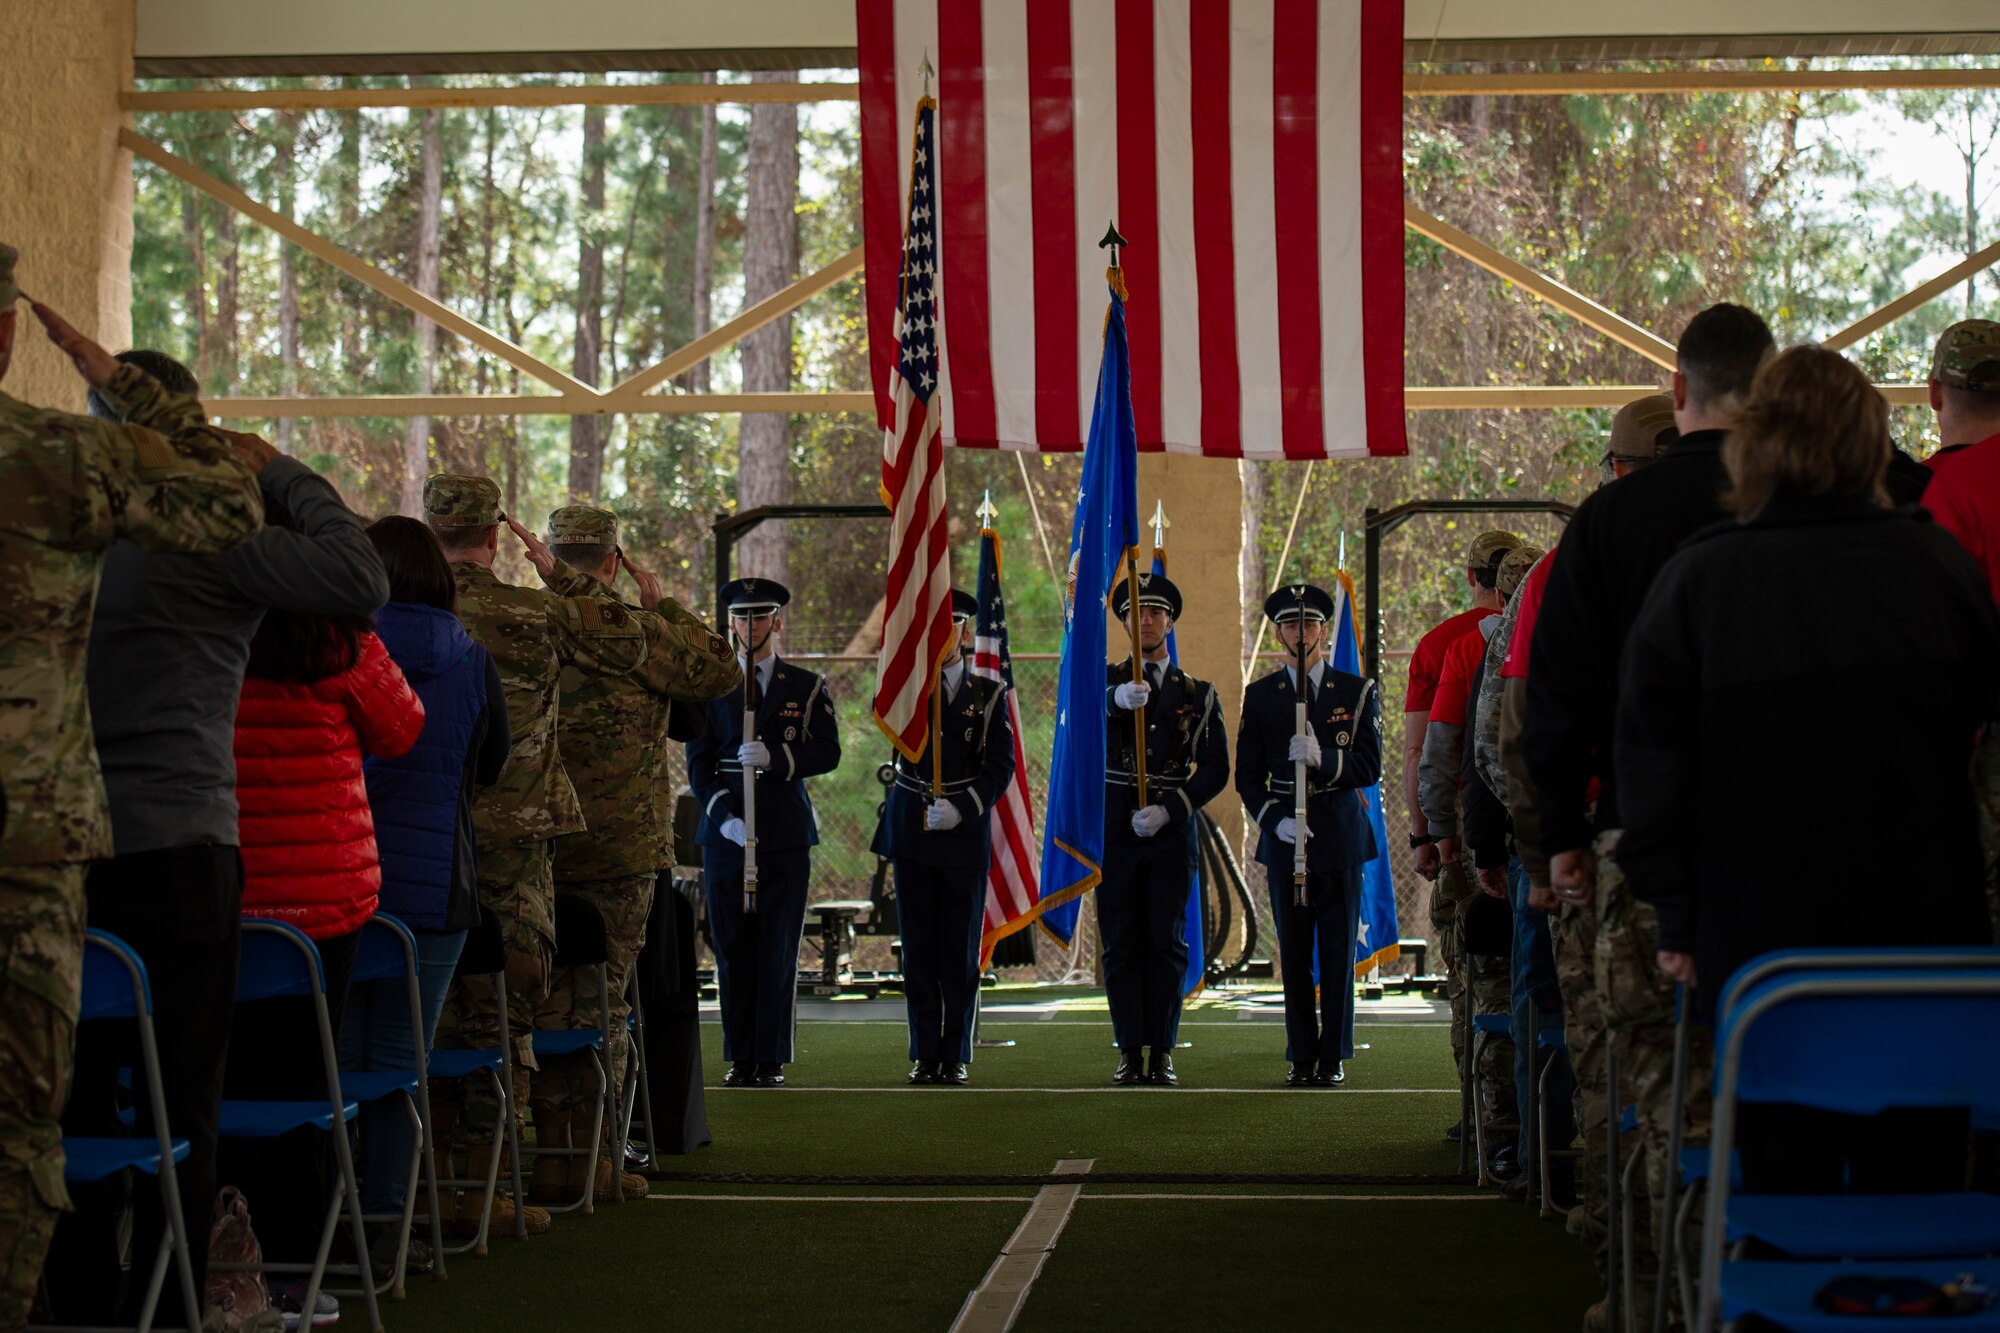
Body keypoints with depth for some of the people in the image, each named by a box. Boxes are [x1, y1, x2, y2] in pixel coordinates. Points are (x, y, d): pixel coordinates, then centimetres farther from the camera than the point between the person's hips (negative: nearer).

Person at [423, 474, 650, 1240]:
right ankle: (481, 1190, 1)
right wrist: (561, 577, 10)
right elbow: (627, 649, 8)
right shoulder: (534, 615, -8)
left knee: (431, 1006, 12)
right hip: (512, 837, -3)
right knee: (502, 1008, 1)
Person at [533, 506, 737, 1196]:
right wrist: (664, 604, 9)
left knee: (547, 995, 10)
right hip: (617, 848, -4)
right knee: (601, 998, 1)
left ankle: (548, 1154, 12)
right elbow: (720, 669, 2)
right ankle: (588, 1158, 3)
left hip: (534, 847, 4)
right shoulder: (631, 630, -9)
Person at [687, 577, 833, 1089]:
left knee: (778, 951, -1)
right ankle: (740, 1057, 9)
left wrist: (775, 757, -19)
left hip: (785, 835, -1)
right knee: (732, 950, 1)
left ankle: (772, 1060, 4)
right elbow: (698, 764, 6)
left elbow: (828, 751, -2)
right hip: (726, 834, 1)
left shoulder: (807, 688, 9)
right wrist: (725, 818, -9)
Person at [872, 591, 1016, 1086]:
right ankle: (924, 1055, 8)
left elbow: (1001, 765, -1)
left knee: (960, 951, 0)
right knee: (918, 948, 3)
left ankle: (955, 1056, 6)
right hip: (911, 831, 1)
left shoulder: (988, 695, 5)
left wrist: (962, 808, -14)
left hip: (965, 833, -1)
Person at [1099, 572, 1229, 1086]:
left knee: (1166, 941, 0)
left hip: (1172, 829, 0)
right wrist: (1119, 698, -41)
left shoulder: (1199, 694, 7)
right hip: (1115, 827, 0)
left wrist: (1168, 810, -13)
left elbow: (1216, 769, 1)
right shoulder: (1106, 681, 6)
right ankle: (1130, 1051, 6)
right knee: (1120, 942, 1)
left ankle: (1162, 1052, 4)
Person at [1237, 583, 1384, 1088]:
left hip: (1341, 837, -1)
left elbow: (1370, 766, -3)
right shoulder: (1260, 696, 9)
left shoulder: (1358, 691, 6)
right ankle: (1302, 1057, 9)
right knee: (1294, 954, 3)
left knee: (1338, 952, 0)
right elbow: (1247, 776, 6)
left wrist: (1323, 759, -21)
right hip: (1284, 839, 1)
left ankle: (1333, 1056, 7)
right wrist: (1276, 821, -10)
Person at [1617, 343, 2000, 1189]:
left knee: (1784, 1187, 5)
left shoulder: (1694, 580, -3)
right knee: (1915, 1184, 7)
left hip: (1758, 936, -1)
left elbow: (1653, 769, -1)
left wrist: (1679, 922, 5)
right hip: (1924, 931, 1)